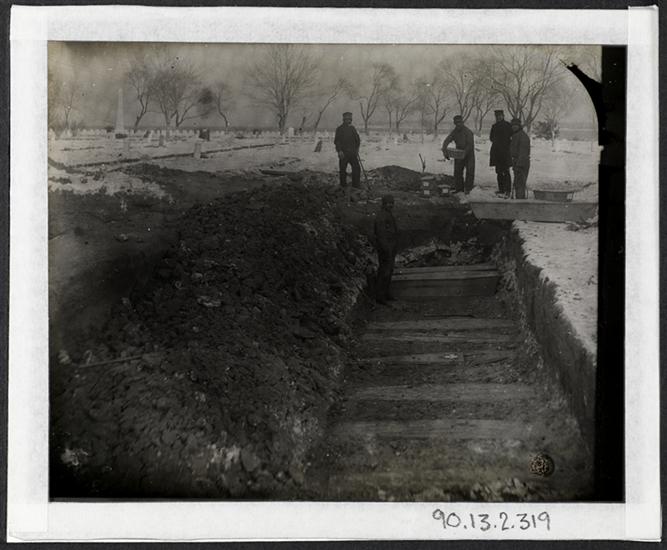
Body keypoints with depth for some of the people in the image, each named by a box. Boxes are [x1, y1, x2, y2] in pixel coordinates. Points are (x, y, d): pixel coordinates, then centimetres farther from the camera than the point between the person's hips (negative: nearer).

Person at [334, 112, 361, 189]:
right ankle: (343, 185, 13)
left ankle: (355, 185, 9)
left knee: (356, 168, -1)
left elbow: (357, 139, 22)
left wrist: (357, 149, 10)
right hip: (343, 153, -5)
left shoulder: (352, 128, 13)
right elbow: (336, 141, -8)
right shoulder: (339, 129, -3)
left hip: (352, 153, 5)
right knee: (343, 169, 2)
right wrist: (339, 151, -18)